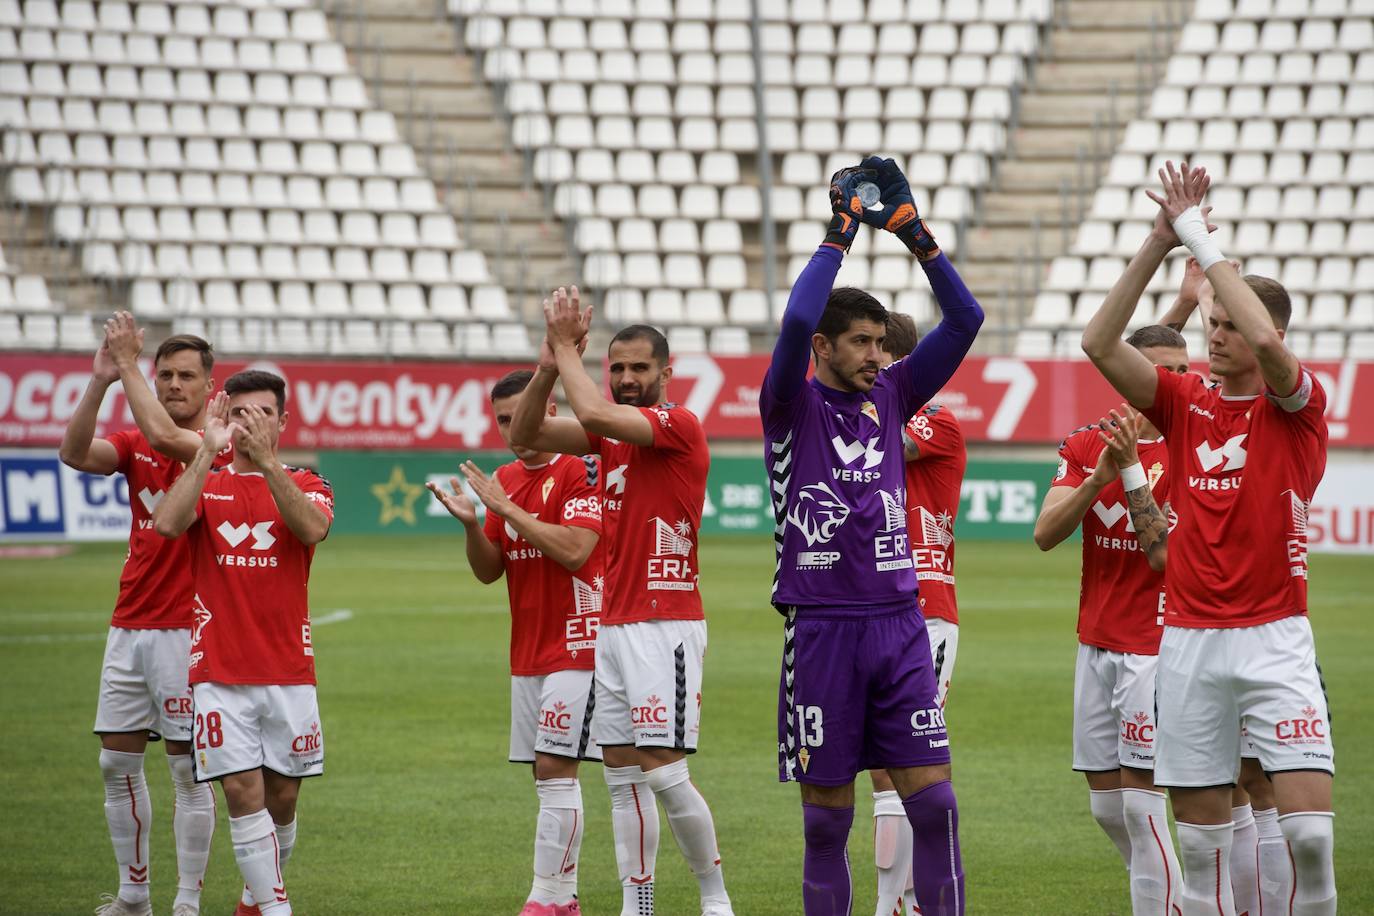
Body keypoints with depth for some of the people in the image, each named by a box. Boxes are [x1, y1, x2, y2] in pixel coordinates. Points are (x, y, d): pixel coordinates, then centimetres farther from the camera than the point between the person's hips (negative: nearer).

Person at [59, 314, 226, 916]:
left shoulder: (219, 445, -6)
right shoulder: (135, 446, 11)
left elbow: (164, 435, -25)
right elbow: (75, 454, -7)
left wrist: (127, 365, -17)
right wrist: (100, 381, -18)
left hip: (186, 633, -6)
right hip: (128, 628, 6)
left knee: (188, 769, -3)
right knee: (118, 762, 6)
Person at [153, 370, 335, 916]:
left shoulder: (305, 486, 7)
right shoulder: (206, 485, 6)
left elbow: (313, 529, -18)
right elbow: (167, 524, -16)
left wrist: (265, 460, -24)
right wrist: (207, 451, -18)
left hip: (289, 673, 1)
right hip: (220, 672, -1)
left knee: (282, 797, 7)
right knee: (243, 793, -11)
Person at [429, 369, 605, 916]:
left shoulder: (582, 469, -10)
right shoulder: (505, 480, 12)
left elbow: (575, 550, -21)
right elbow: (488, 570, 13)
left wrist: (507, 508, -19)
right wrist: (471, 523, -7)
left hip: (575, 642, -7)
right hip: (527, 653, 7)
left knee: (556, 769, -11)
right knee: (546, 775, 8)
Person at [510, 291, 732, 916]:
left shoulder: (679, 425, -10)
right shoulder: (612, 432, 14)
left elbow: (594, 414, -24)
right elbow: (526, 435, 8)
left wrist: (567, 344, -12)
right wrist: (550, 364, -5)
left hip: (665, 625, -8)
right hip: (613, 625, 8)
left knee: (664, 771, -11)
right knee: (622, 774, 6)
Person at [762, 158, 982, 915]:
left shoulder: (890, 397, 11)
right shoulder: (792, 406, -1)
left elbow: (963, 319, 6)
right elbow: (796, 321, -19)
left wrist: (913, 230, -3)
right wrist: (841, 230, -11)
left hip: (899, 623, 4)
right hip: (822, 626, -3)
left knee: (933, 800, -4)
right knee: (827, 818, 3)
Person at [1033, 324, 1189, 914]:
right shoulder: (1086, 444, 7)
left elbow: (1164, 556, -14)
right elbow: (1045, 534, -4)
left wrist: (1132, 472, -21)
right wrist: (1100, 476, -18)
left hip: (1155, 645, -5)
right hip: (1096, 643, 5)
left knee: (1139, 801, -10)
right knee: (1106, 805, 9)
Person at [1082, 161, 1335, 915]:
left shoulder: (1299, 406, -3)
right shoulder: (1184, 403, 8)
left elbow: (1265, 340, -24)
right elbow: (1098, 344, -4)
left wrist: (1201, 239, -17)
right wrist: (1156, 246, -10)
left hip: (1272, 639, -4)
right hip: (1189, 639, 4)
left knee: (1308, 822, -13)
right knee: (1200, 827, 5)